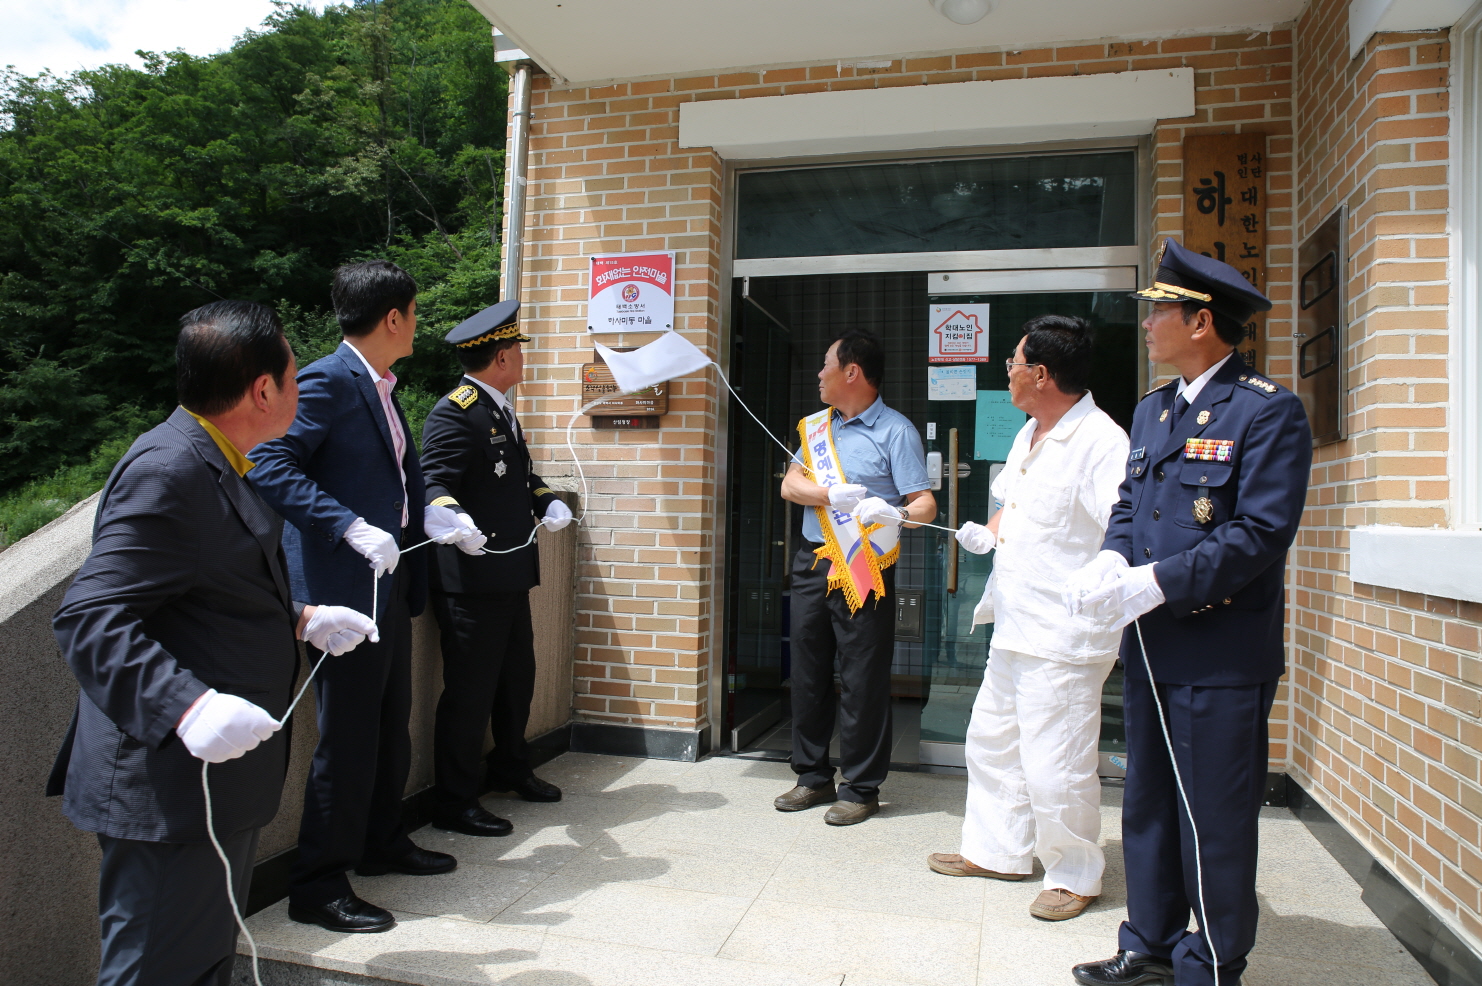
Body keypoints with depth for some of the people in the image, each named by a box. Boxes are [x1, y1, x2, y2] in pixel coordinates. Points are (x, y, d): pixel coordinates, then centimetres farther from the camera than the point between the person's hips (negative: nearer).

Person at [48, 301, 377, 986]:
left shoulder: (211, 465, 12)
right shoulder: (165, 472, -21)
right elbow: (89, 620, -27)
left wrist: (301, 619, 22)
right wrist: (190, 706, -39)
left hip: (222, 775, 11)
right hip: (173, 790, -11)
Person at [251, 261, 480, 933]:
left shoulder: (380, 388, 14)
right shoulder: (326, 382, -15)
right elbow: (270, 465, -24)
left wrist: (427, 516, 7)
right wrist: (352, 528, -30)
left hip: (387, 583, 10)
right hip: (344, 587, -10)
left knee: (391, 723, 20)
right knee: (347, 738, -1)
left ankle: (382, 842, 37)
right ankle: (318, 885, 13)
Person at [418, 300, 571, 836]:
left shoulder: (502, 409, 16)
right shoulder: (454, 412, -15)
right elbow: (434, 485, -23)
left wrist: (550, 502, 6)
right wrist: (456, 521, -42)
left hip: (510, 575, 10)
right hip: (471, 578, -10)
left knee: (518, 678, 22)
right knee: (470, 691, 0)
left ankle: (510, 767, 42)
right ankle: (454, 802, 15)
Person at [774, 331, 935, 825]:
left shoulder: (895, 430, -5)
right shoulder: (816, 426, 14)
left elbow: (925, 503, -12)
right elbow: (791, 483, 3)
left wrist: (897, 513, -34)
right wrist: (832, 495, -16)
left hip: (863, 571, -6)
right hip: (813, 563, 6)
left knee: (862, 681, -2)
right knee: (808, 673, 11)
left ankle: (861, 788, 12)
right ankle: (813, 776, 25)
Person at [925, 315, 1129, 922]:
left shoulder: (1101, 442, -18)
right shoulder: (1029, 435, 13)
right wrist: (987, 534, 8)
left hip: (1064, 640, -10)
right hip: (1014, 629, 10)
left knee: (1054, 768, -1)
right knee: (991, 741, 20)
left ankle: (1075, 876, 23)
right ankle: (996, 851, 38)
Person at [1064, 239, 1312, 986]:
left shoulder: (1269, 412, -10)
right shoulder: (1151, 410, 14)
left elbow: (1260, 533, -18)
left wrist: (1155, 582, -22)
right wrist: (1111, 562, -6)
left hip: (1221, 658, -7)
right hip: (1150, 647, 8)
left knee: (1215, 825, 5)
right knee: (1148, 808, 17)